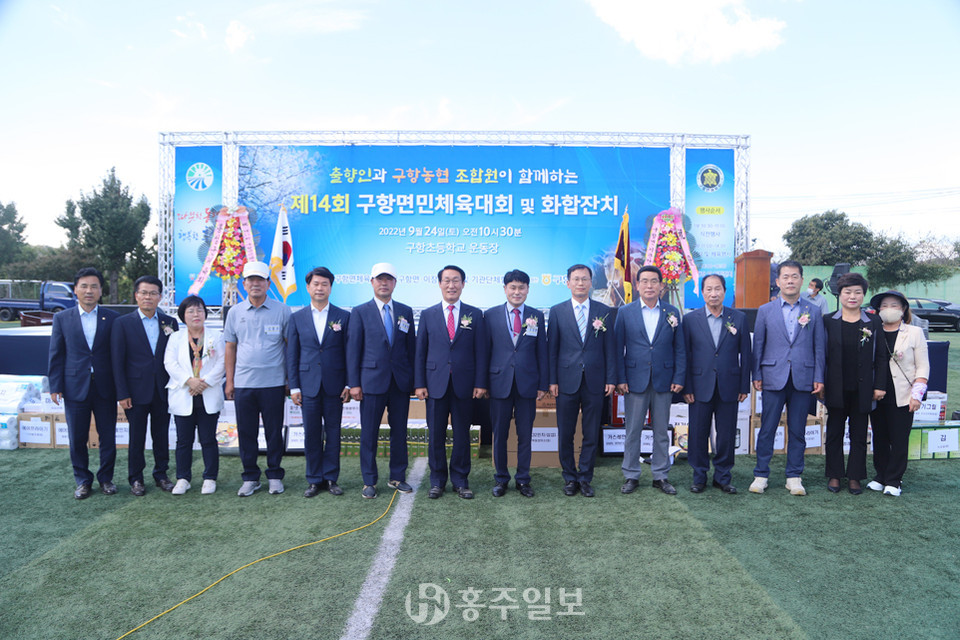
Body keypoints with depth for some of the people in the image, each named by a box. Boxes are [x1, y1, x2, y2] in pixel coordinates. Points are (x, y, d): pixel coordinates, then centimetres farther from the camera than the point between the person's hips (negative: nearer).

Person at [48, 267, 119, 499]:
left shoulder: (112, 318, 2)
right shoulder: (62, 318, 4)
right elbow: (55, 355, 4)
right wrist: (55, 386, -2)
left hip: (105, 388, 0)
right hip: (75, 388, 0)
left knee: (108, 437, 7)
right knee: (77, 439, 8)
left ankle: (106, 478, 23)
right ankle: (82, 480, 24)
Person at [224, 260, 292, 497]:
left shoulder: (282, 311, 0)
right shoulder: (235, 313, 8)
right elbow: (230, 347, 11)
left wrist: (291, 379, -1)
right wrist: (229, 381, 7)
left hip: (273, 382, -2)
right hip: (243, 383, 2)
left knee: (274, 431, 5)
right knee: (246, 432, 8)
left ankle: (275, 476, 19)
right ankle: (250, 477, 21)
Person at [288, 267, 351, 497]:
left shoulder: (343, 316, 3)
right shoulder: (297, 318, 6)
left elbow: (349, 352, 3)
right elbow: (292, 355, 6)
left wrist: (349, 384, -3)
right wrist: (294, 386, 0)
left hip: (334, 385, -1)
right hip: (308, 385, 1)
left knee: (333, 433, 5)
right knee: (311, 435, 6)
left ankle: (331, 478, 17)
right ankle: (314, 480, 18)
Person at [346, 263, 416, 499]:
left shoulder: (405, 311, 9)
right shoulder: (360, 312, 1)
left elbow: (412, 346, 10)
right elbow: (353, 349, -1)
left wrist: (414, 379, 6)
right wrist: (354, 383, -6)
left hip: (401, 382, 3)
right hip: (372, 380, -2)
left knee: (400, 431, 9)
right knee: (369, 433, 3)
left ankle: (398, 477, 22)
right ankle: (369, 481, 16)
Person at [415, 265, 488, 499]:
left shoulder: (475, 315, 5)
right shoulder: (428, 314, 7)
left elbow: (481, 351, 3)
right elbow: (420, 352, 6)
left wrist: (480, 383, -4)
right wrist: (419, 383, -1)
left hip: (464, 385, 0)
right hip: (436, 383, 0)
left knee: (462, 435, 7)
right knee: (435, 436, 6)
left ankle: (460, 480, 20)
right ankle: (437, 481, 20)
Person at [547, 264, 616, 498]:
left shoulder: (604, 311, 6)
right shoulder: (557, 311, 3)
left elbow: (609, 347, 5)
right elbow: (552, 348, 3)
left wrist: (611, 379, 0)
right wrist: (552, 380, -3)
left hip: (594, 381, 1)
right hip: (567, 380, 0)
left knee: (591, 434, 7)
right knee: (565, 434, 6)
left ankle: (585, 478, 21)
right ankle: (570, 477, 21)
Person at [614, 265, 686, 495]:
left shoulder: (672, 313, 6)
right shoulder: (625, 313, 2)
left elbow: (680, 349, 6)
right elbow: (618, 348, 1)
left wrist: (679, 378, -2)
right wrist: (620, 379, -6)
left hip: (663, 381, 1)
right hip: (635, 381, -1)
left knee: (662, 431, 9)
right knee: (632, 431, 5)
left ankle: (660, 476, 21)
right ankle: (631, 476, 17)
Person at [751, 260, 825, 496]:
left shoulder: (814, 311, 8)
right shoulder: (765, 311, 6)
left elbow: (819, 347, 7)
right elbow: (758, 345, 6)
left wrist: (818, 378, 1)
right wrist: (756, 376, 1)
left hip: (803, 379, 1)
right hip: (774, 378, -1)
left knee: (797, 430, 8)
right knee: (767, 428, 2)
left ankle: (794, 477, 18)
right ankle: (761, 475, 12)